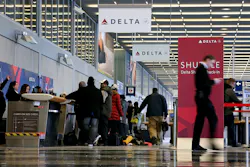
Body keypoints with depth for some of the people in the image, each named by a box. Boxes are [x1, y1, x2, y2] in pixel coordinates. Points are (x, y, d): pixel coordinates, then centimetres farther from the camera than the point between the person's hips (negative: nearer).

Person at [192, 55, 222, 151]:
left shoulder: (200, 68, 17)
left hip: (201, 97, 10)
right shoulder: (202, 69, -13)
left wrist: (212, 82, 8)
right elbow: (203, 83, -22)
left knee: (200, 121, 9)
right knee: (213, 119, -7)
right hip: (203, 97, -10)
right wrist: (213, 81, -10)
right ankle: (214, 143, -7)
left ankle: (195, 145, 9)